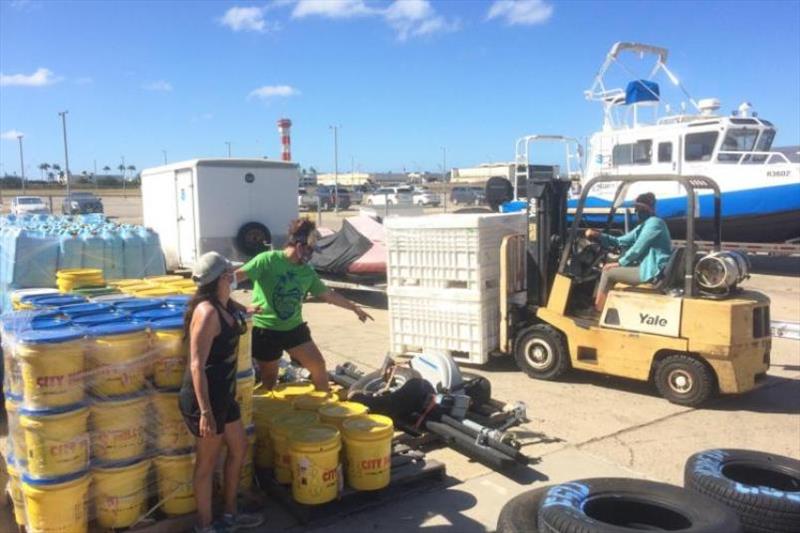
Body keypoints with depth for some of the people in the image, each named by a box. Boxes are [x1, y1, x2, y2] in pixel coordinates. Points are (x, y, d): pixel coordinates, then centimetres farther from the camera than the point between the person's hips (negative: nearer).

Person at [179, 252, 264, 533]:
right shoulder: (207, 312, -24)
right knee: (207, 462, 8)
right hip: (205, 397, -10)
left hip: (223, 393, 10)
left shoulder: (225, 305, 4)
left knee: (239, 447, 21)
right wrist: (205, 411, -27)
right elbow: (197, 365, -27)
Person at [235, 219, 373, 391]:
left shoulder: (307, 272, 2)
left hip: (294, 328, 6)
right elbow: (236, 276, -22)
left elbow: (328, 294, 13)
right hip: (266, 330, -5)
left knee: (318, 365, 7)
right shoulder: (267, 260, -16)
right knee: (269, 380, 8)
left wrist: (354, 308, 16)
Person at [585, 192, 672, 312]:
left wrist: (620, 263, -7)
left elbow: (637, 249, -17)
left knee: (608, 272, -8)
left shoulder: (654, 223, -13)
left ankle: (597, 311, 1)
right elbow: (621, 242, 18)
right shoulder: (645, 225, 19)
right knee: (611, 269, 16)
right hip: (650, 269, 10)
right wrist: (598, 235, 6)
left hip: (652, 272, -10)